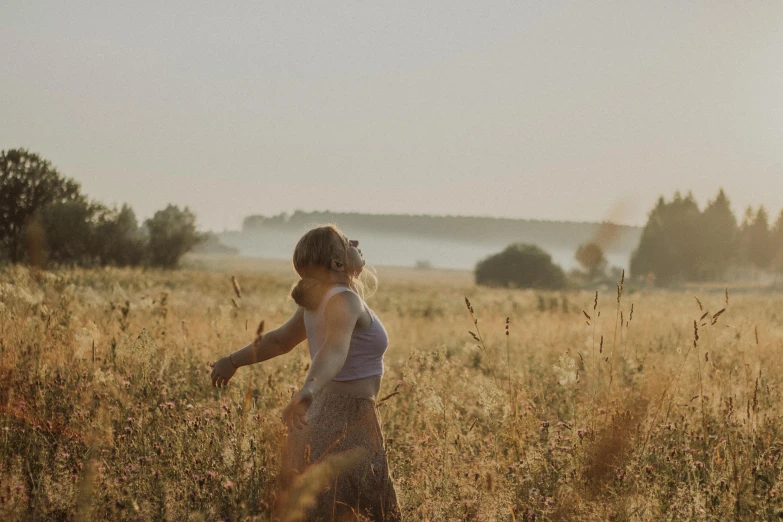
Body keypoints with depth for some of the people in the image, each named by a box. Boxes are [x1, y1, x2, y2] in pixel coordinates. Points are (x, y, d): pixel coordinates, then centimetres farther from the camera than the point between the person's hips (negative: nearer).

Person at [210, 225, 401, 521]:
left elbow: (280, 340, 21)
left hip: (322, 415, 9)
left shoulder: (319, 300, 10)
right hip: (346, 421, -9)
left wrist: (234, 361, 35)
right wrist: (308, 390, -53)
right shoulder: (344, 300, -17)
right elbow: (334, 350, -35)